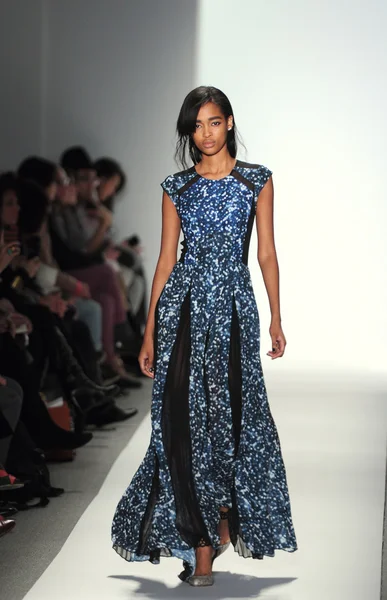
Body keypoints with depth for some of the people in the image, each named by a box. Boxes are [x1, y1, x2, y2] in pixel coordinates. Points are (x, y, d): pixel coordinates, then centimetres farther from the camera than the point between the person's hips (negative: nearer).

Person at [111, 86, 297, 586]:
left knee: (228, 413, -1)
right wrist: (149, 331, 6)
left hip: (232, 306, -1)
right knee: (185, 420, -5)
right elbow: (166, 259, 9)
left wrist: (276, 319, 4)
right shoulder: (177, 187, 9)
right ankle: (201, 549, 1)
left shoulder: (256, 180, 6)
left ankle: (224, 522, 22)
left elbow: (267, 254, 7)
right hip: (183, 306, 1)